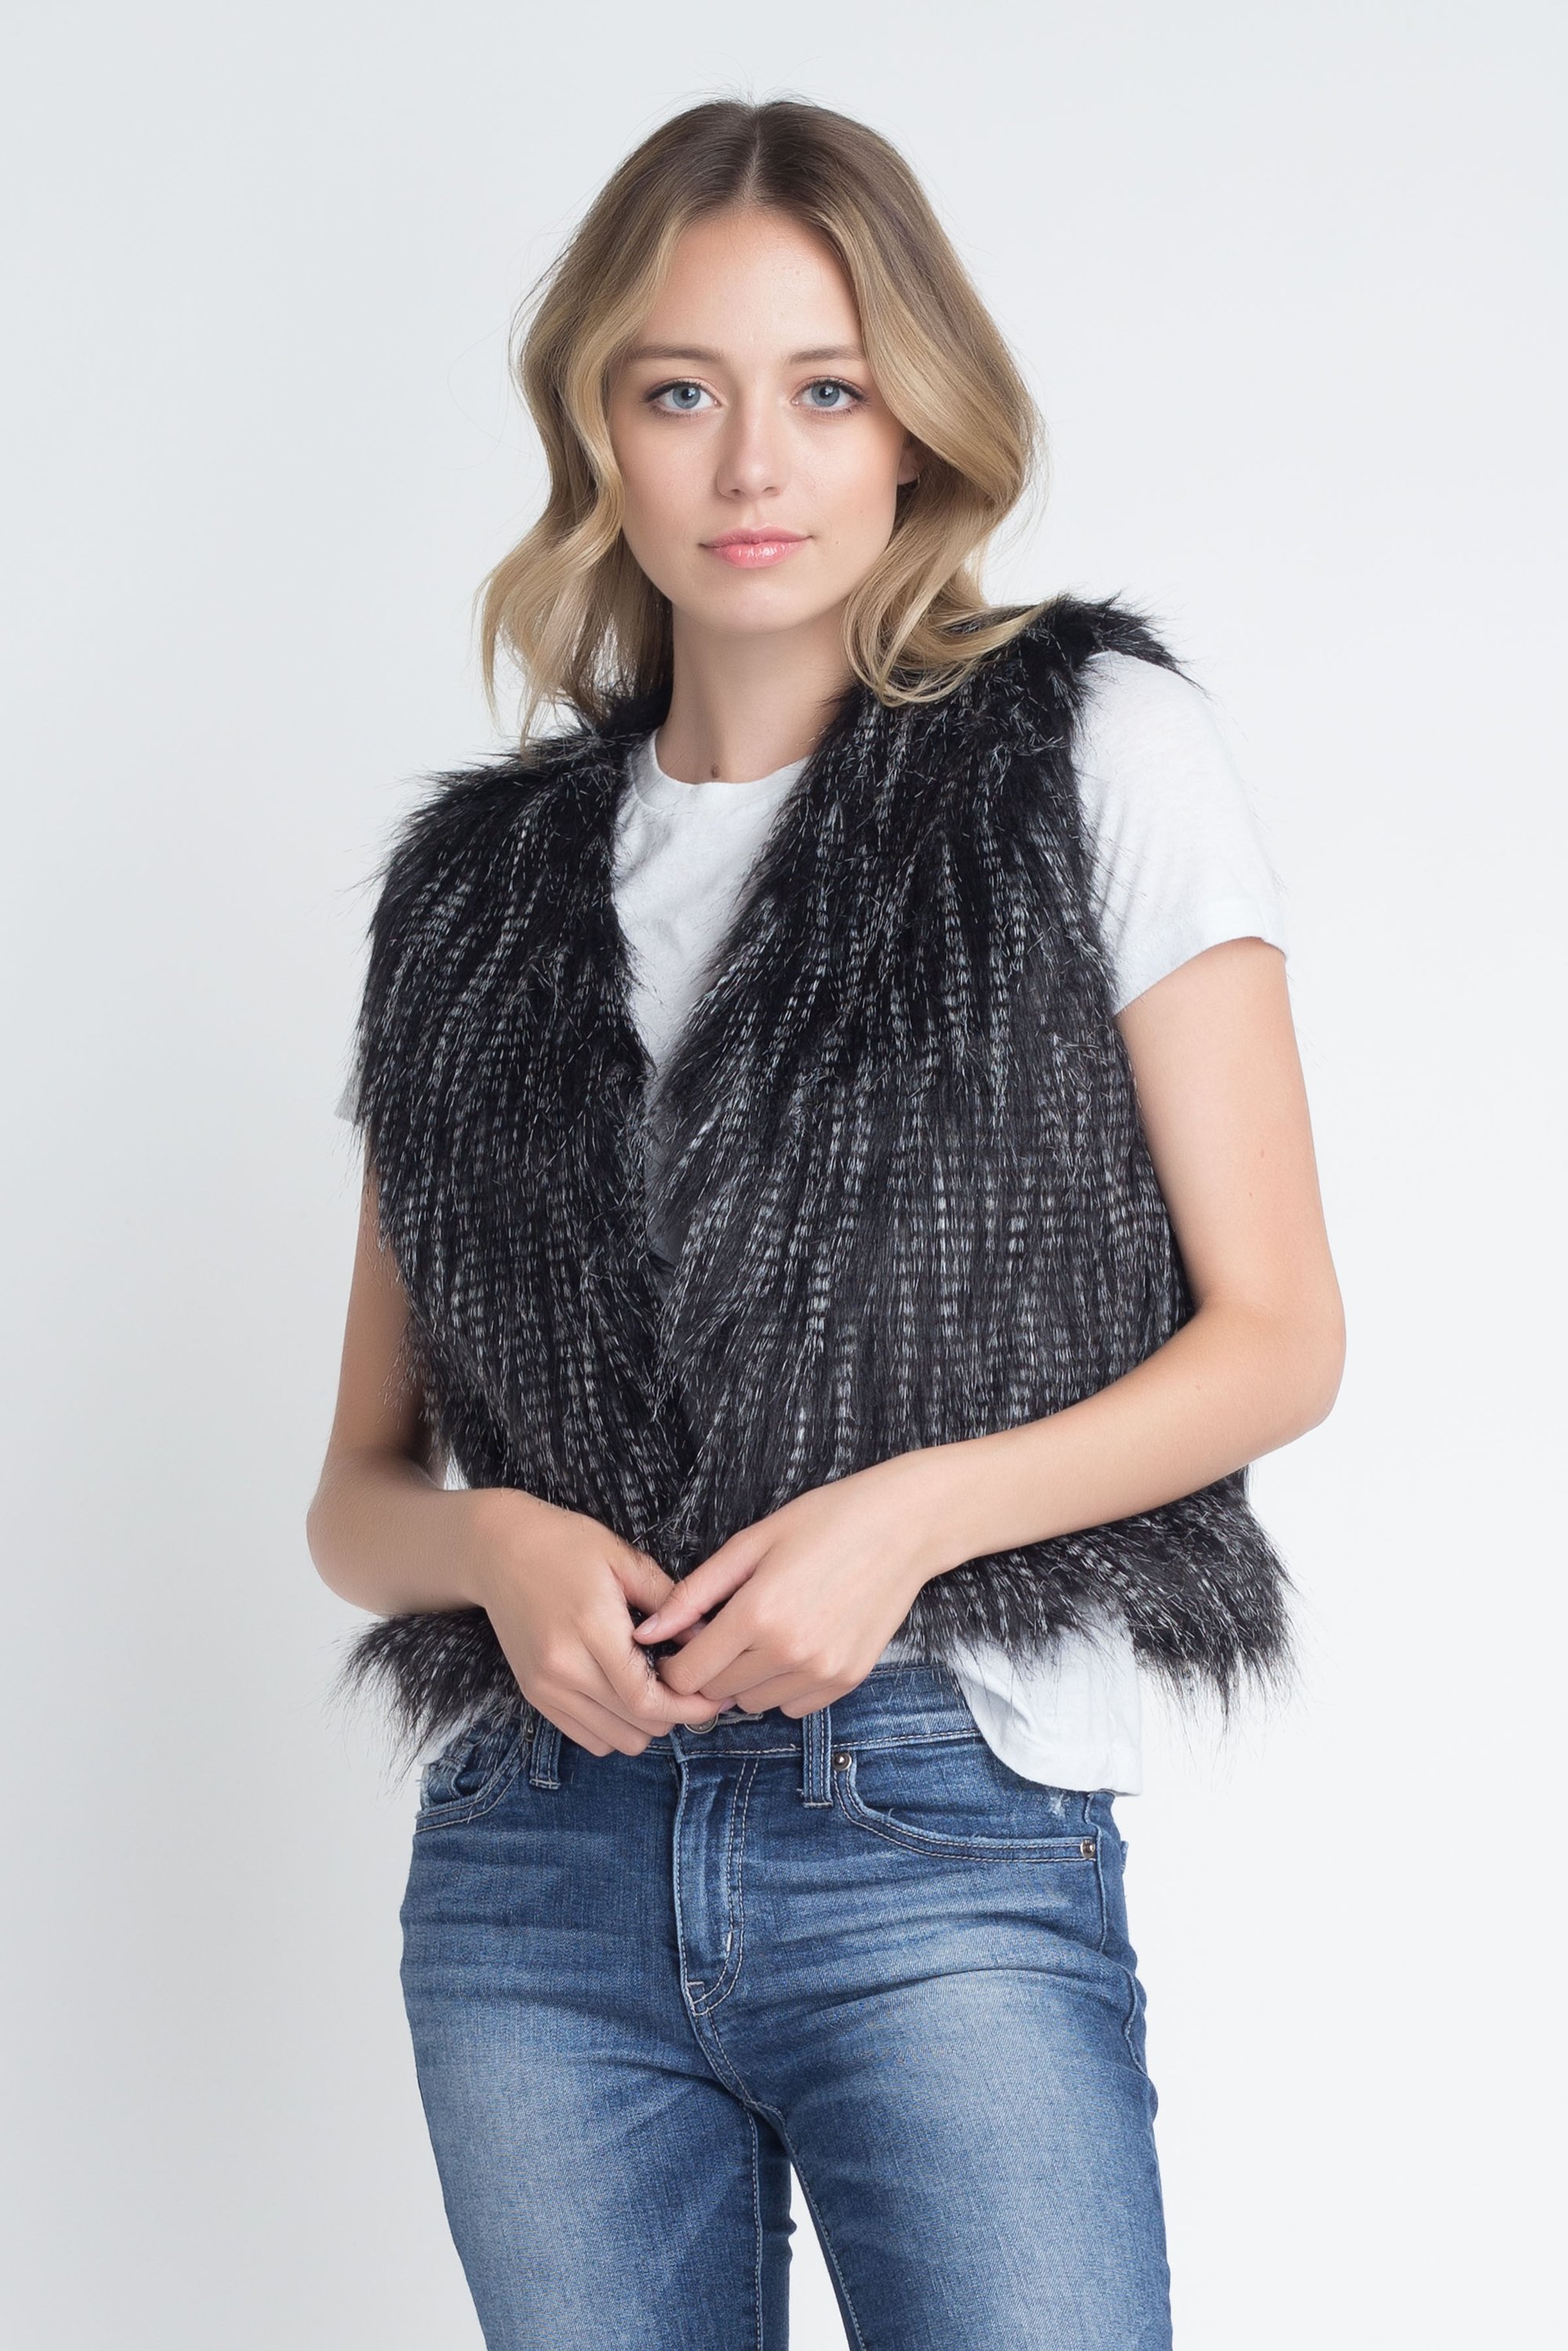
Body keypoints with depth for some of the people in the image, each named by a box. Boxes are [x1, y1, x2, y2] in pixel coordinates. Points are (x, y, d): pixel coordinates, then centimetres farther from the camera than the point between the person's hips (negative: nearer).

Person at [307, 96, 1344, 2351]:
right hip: (531, 1861, 3)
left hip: (944, 1843, -3)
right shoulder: (481, 880, 13)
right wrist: (494, 1547, -10)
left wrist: (909, 1513, -13)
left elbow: (1277, 1336, 2)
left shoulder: (1095, 752, 5)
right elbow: (361, 1486, 13)